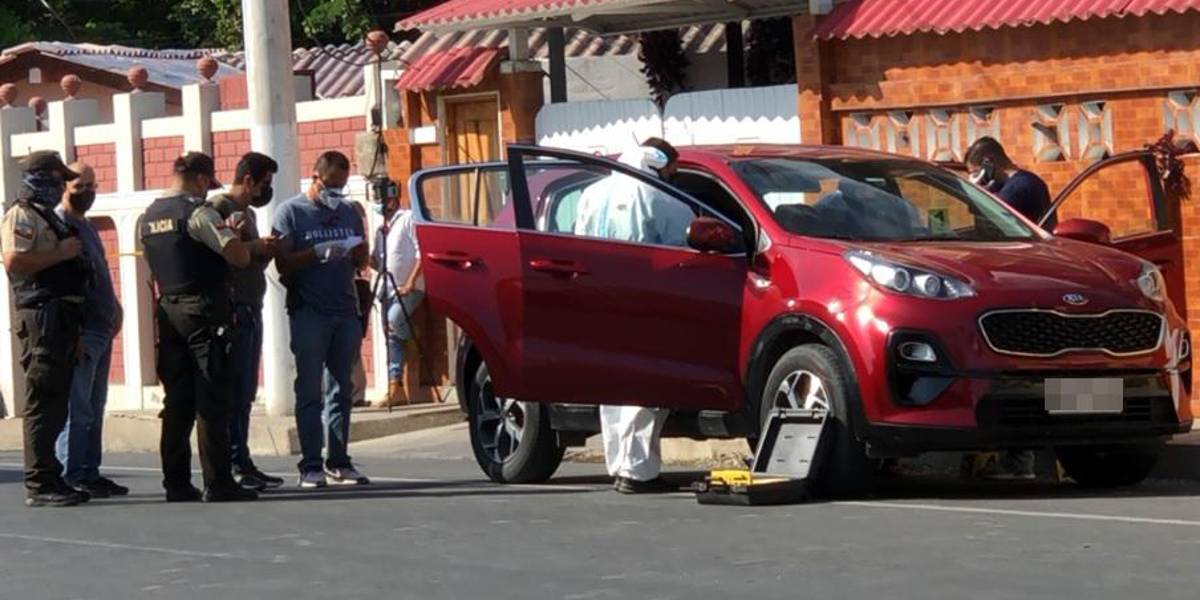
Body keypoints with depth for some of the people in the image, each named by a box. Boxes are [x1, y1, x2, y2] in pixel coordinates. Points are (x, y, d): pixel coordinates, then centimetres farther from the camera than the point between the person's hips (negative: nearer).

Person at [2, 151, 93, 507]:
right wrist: (60, 253, -16)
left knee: (56, 402, 12)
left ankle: (52, 480, 17)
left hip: (63, 316, 10)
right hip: (42, 315, -10)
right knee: (42, 401, -9)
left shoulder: (48, 217, 23)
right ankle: (39, 485, -9)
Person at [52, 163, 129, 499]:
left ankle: (90, 473, 15)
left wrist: (114, 310, 10)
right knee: (77, 409, -9)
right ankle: (73, 477, -7)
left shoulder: (87, 227, 20)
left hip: (100, 331, 9)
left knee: (94, 407, 11)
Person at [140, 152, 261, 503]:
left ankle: (176, 483, 8)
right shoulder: (199, 213, -11)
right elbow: (238, 256, -17)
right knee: (212, 401, -5)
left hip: (168, 311, 7)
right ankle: (218, 484, -6)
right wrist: (254, 246, 4)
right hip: (205, 310, -7)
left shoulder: (149, 217, 12)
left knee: (177, 401, 8)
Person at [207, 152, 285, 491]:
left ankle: (242, 464, 14)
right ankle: (233, 466, -12)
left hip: (250, 310, 10)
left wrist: (266, 250, 3)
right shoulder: (219, 207, -8)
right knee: (234, 391, -11)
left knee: (245, 393, 11)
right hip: (233, 310, -10)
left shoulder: (248, 213, 22)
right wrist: (254, 247, -22)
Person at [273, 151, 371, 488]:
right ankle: (311, 466, -7)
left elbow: (362, 261, 20)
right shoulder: (291, 212, 3)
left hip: (345, 311, 5)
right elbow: (283, 262, -6)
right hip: (308, 313, -5)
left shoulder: (348, 212, 18)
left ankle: (338, 463, 9)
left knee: (342, 390, 5)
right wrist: (317, 253, -21)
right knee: (310, 391, -6)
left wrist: (356, 253, -3)